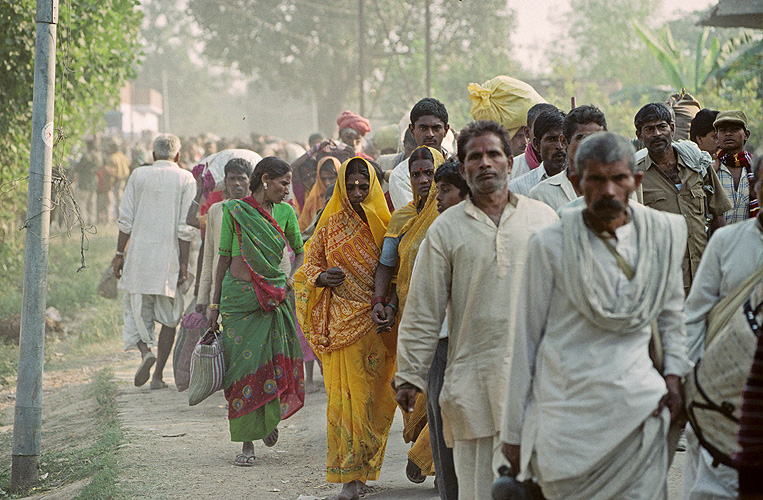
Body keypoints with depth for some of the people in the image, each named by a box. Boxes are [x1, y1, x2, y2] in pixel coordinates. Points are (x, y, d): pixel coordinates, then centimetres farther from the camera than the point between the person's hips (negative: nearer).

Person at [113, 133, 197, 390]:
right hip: (170, 256, -1)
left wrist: (119, 254, 7)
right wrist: (183, 264, -4)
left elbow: (126, 220, 1)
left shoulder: (138, 176, 5)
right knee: (169, 317, 9)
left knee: (137, 310, 10)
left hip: (139, 254, 1)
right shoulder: (186, 179, 0)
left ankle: (145, 350, -17)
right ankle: (158, 373, 5)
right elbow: (186, 227, -5)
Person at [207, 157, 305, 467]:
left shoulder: (285, 212, 6)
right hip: (238, 296, -2)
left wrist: (290, 279, -1)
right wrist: (215, 304, 4)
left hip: (275, 298, 2)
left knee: (276, 364, -4)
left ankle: (271, 418, 27)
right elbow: (224, 258, 4)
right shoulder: (234, 211, 0)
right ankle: (247, 442, 2)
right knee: (245, 365, -4)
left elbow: (301, 252, 18)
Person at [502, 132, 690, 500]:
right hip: (566, 411, -2)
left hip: (639, 409, 2)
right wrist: (514, 431, 2)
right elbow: (526, 338, 1)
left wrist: (674, 373, 9)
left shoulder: (666, 233, 5)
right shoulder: (550, 245, -4)